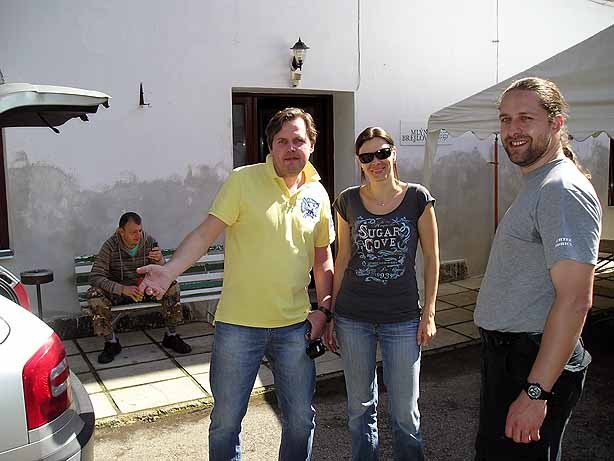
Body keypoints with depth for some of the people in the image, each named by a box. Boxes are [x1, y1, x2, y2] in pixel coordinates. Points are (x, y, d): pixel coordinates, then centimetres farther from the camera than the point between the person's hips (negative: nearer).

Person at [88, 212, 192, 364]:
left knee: (172, 286, -22)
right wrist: (123, 289, -38)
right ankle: (111, 342, -14)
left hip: (145, 288, 2)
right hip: (118, 291, -2)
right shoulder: (110, 246, -18)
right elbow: (95, 277, -24)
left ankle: (171, 336, -8)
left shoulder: (149, 242, -11)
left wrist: (160, 260, -33)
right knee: (94, 294, -30)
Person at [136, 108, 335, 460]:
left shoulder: (317, 193, 6)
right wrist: (170, 270, -26)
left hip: (295, 326, 3)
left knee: (301, 419, 14)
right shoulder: (244, 180, -7)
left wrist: (324, 309, 5)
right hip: (239, 325, -3)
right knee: (226, 420, 10)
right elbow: (206, 233, -12)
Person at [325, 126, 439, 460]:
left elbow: (431, 258, 1)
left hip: (403, 319, -1)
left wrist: (429, 313, -2)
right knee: (360, 405, 15)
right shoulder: (348, 201, 1)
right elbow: (341, 260, 6)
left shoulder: (417, 198, -4)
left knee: (405, 411, 7)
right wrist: (330, 314, 7)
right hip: (353, 318, 2)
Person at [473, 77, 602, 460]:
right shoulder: (536, 185, 13)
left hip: (535, 363, -10)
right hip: (503, 352, 10)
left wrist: (536, 392, -27)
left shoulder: (564, 191, -20)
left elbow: (575, 300, -27)